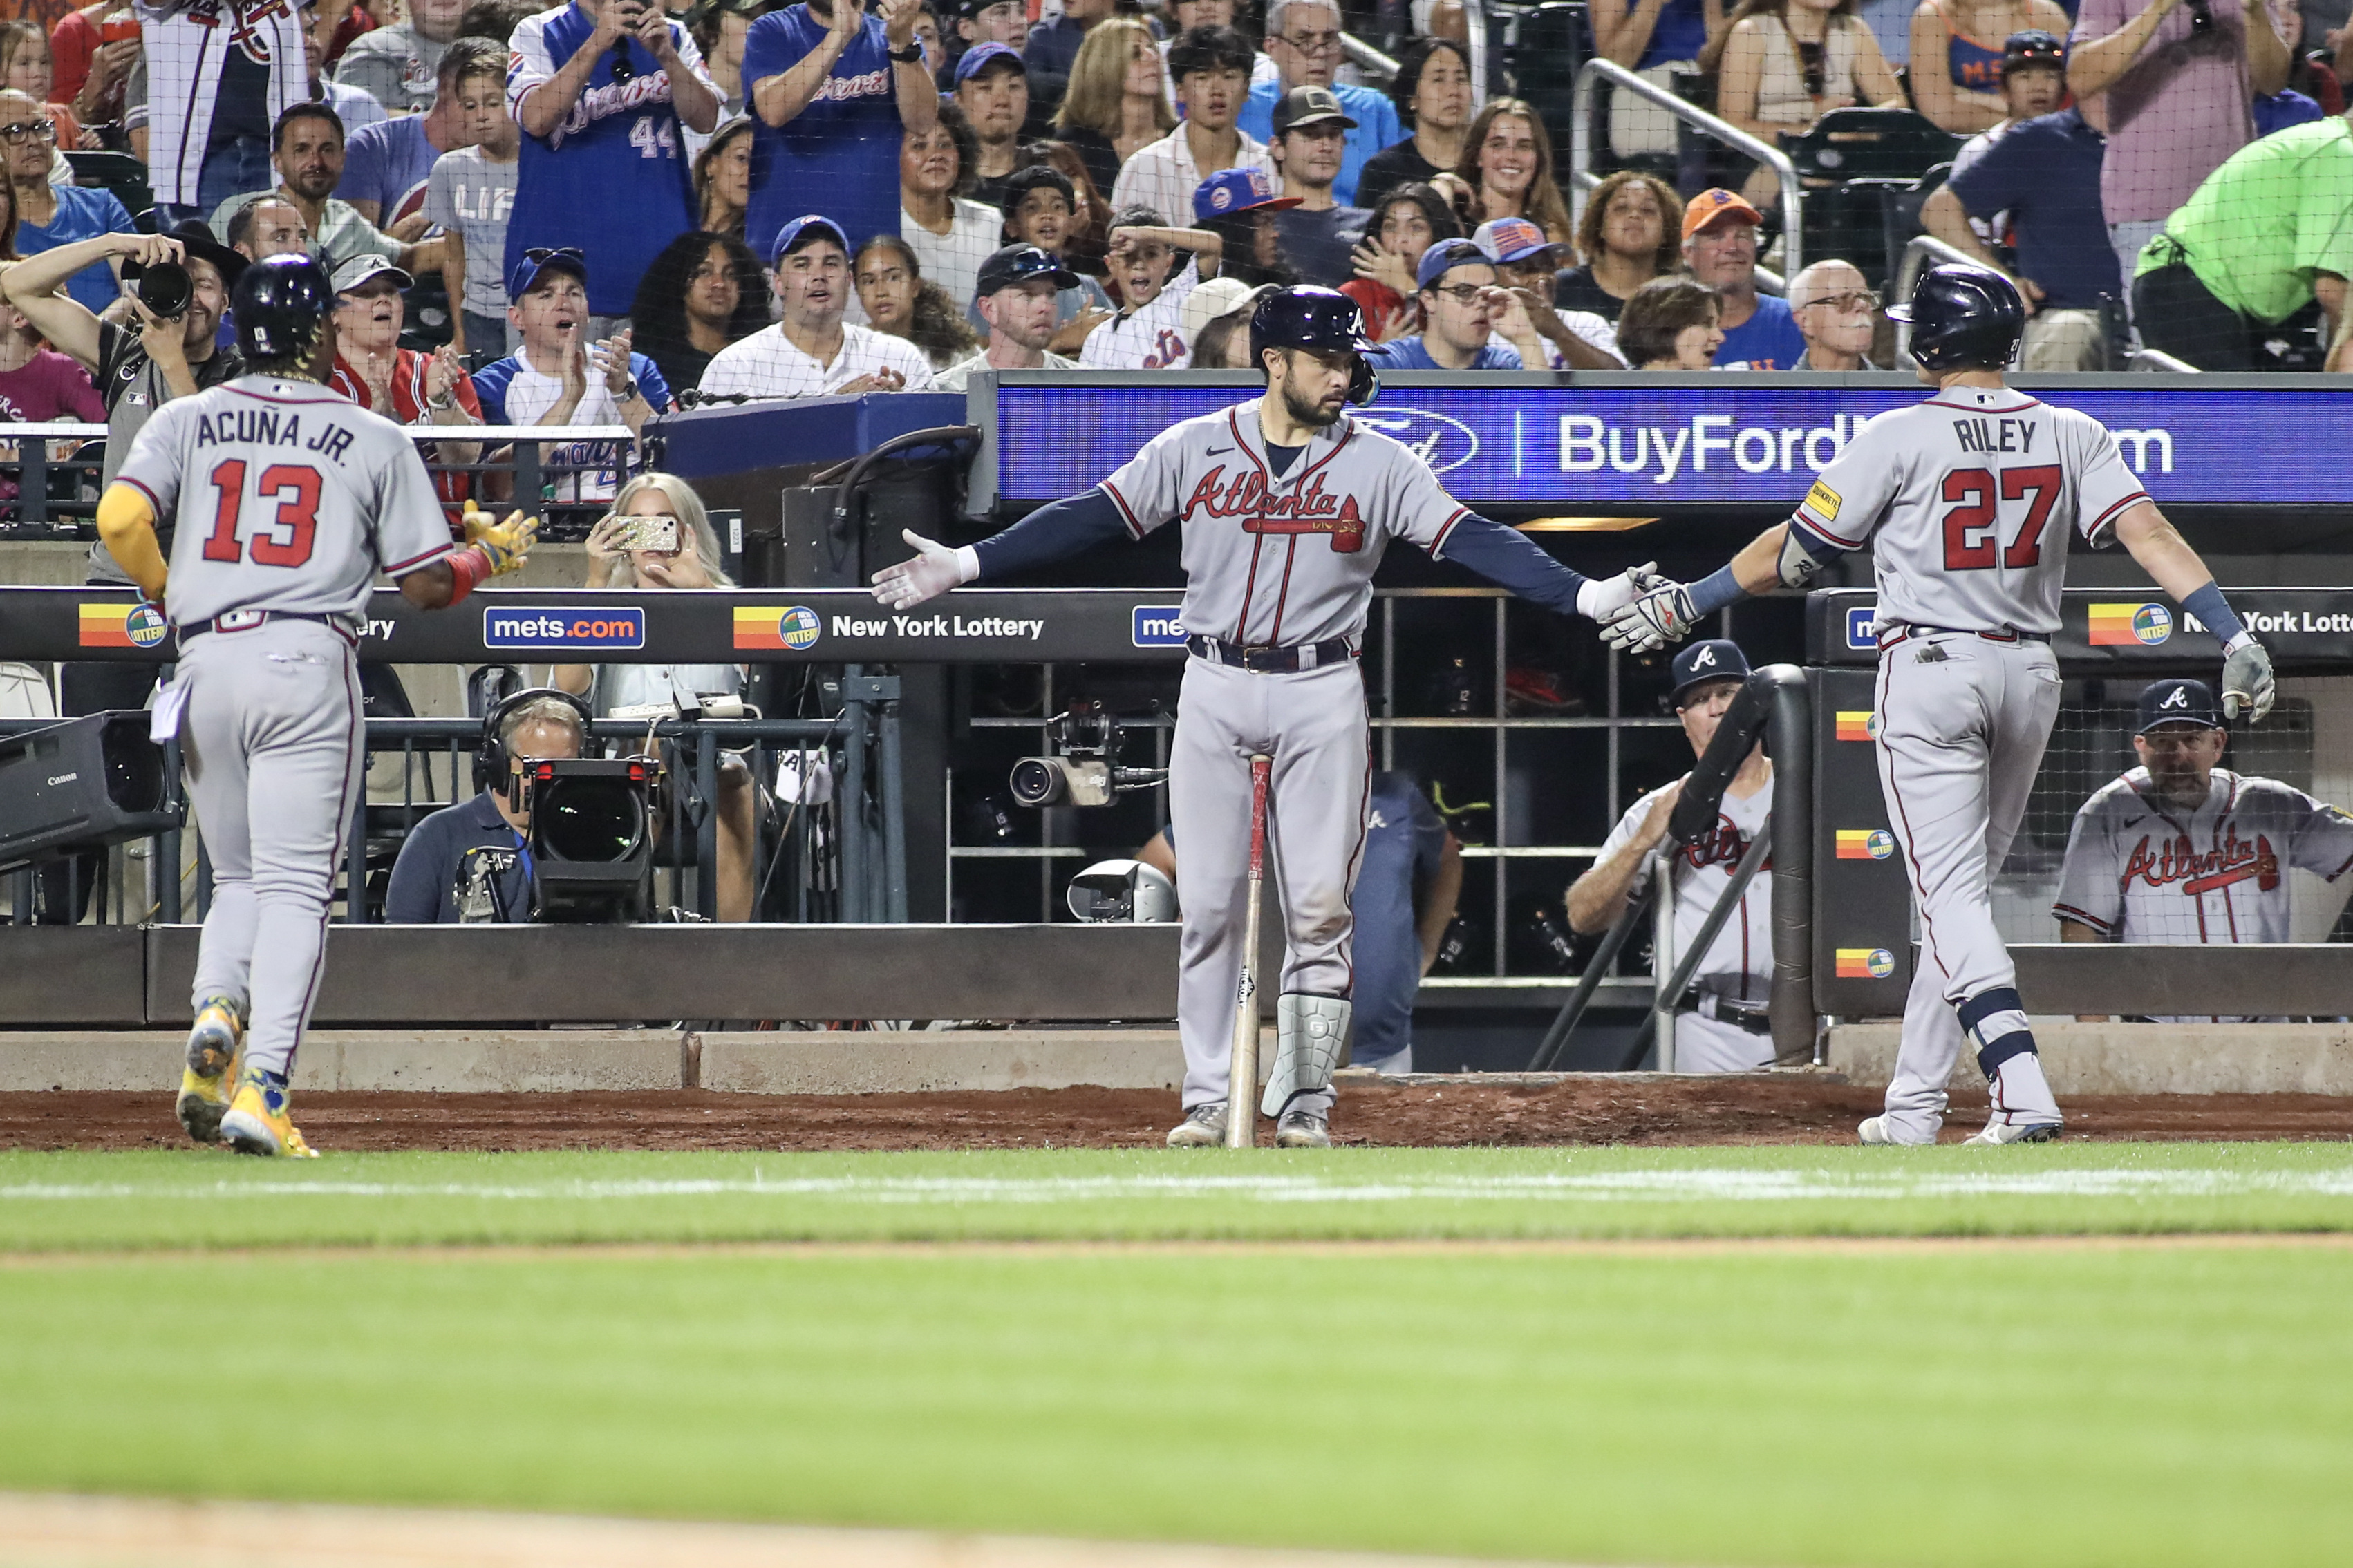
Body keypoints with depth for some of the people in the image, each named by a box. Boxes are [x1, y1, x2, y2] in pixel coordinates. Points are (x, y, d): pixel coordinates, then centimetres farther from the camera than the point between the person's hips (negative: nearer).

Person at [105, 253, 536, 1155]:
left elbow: (120, 517, -7)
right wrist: (493, 557, 25)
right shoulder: (375, 440, 5)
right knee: (294, 885, -3)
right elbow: (428, 586, 4)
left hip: (205, 666, 3)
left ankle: (216, 1013, -11)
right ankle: (261, 1089, -16)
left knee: (238, 876, 18)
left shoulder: (187, 421, 9)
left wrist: (162, 591, 12)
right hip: (307, 667, -3)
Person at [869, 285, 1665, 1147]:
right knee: (1208, 907, 0)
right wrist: (964, 565, -6)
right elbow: (1090, 519, 1)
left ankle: (1304, 1097, 4)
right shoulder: (1196, 450, 2)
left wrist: (1584, 594, -18)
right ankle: (1209, 1100, 6)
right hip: (1215, 690, 0)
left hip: (1321, 696, 0)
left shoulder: (1381, 465, 1)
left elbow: (1473, 541, -6)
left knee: (1319, 907, -3)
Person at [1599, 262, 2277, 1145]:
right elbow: (2146, 532, -8)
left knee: (1951, 892, -8)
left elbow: (1795, 554, -4)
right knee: (1961, 889, 16)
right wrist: (2231, 636, -13)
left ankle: (2023, 1088, -25)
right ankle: (1916, 1103, 19)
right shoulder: (2072, 436, 4)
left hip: (1929, 670, -5)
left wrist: (1686, 605, 8)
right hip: (2030, 674, 5)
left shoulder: (1901, 438, -8)